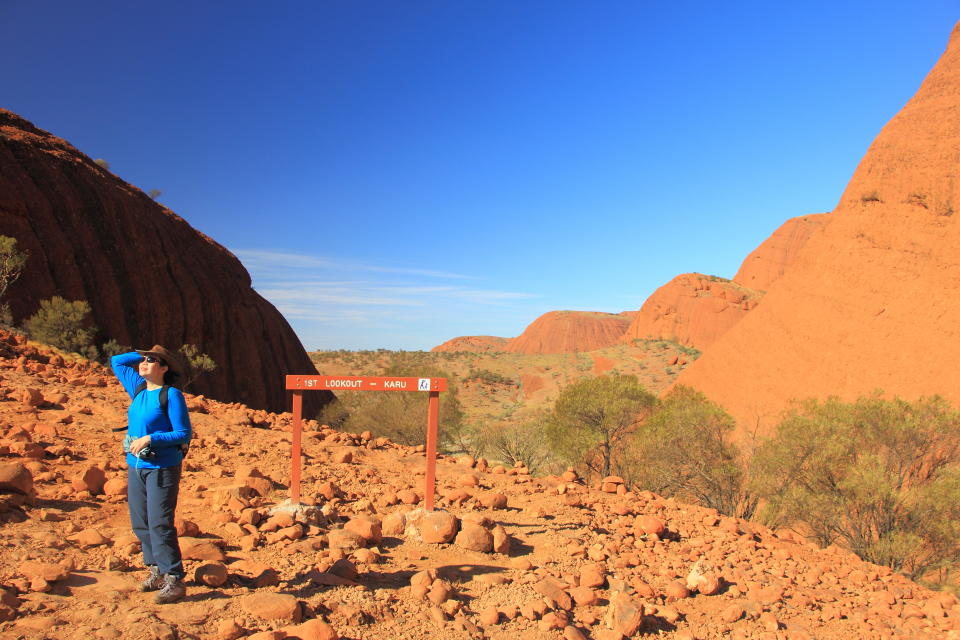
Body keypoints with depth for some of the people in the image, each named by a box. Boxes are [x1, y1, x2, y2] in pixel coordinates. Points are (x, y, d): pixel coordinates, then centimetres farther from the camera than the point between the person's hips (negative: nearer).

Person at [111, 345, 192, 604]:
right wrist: (142, 355, 11)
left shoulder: (171, 395, -11)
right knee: (141, 523, 12)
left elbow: (184, 434, -14)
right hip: (135, 466, 7)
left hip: (162, 468, -7)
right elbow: (116, 361, 21)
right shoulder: (138, 389, 8)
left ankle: (174, 580, -2)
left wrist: (150, 439, -20)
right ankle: (156, 571, 24)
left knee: (160, 524, -8)